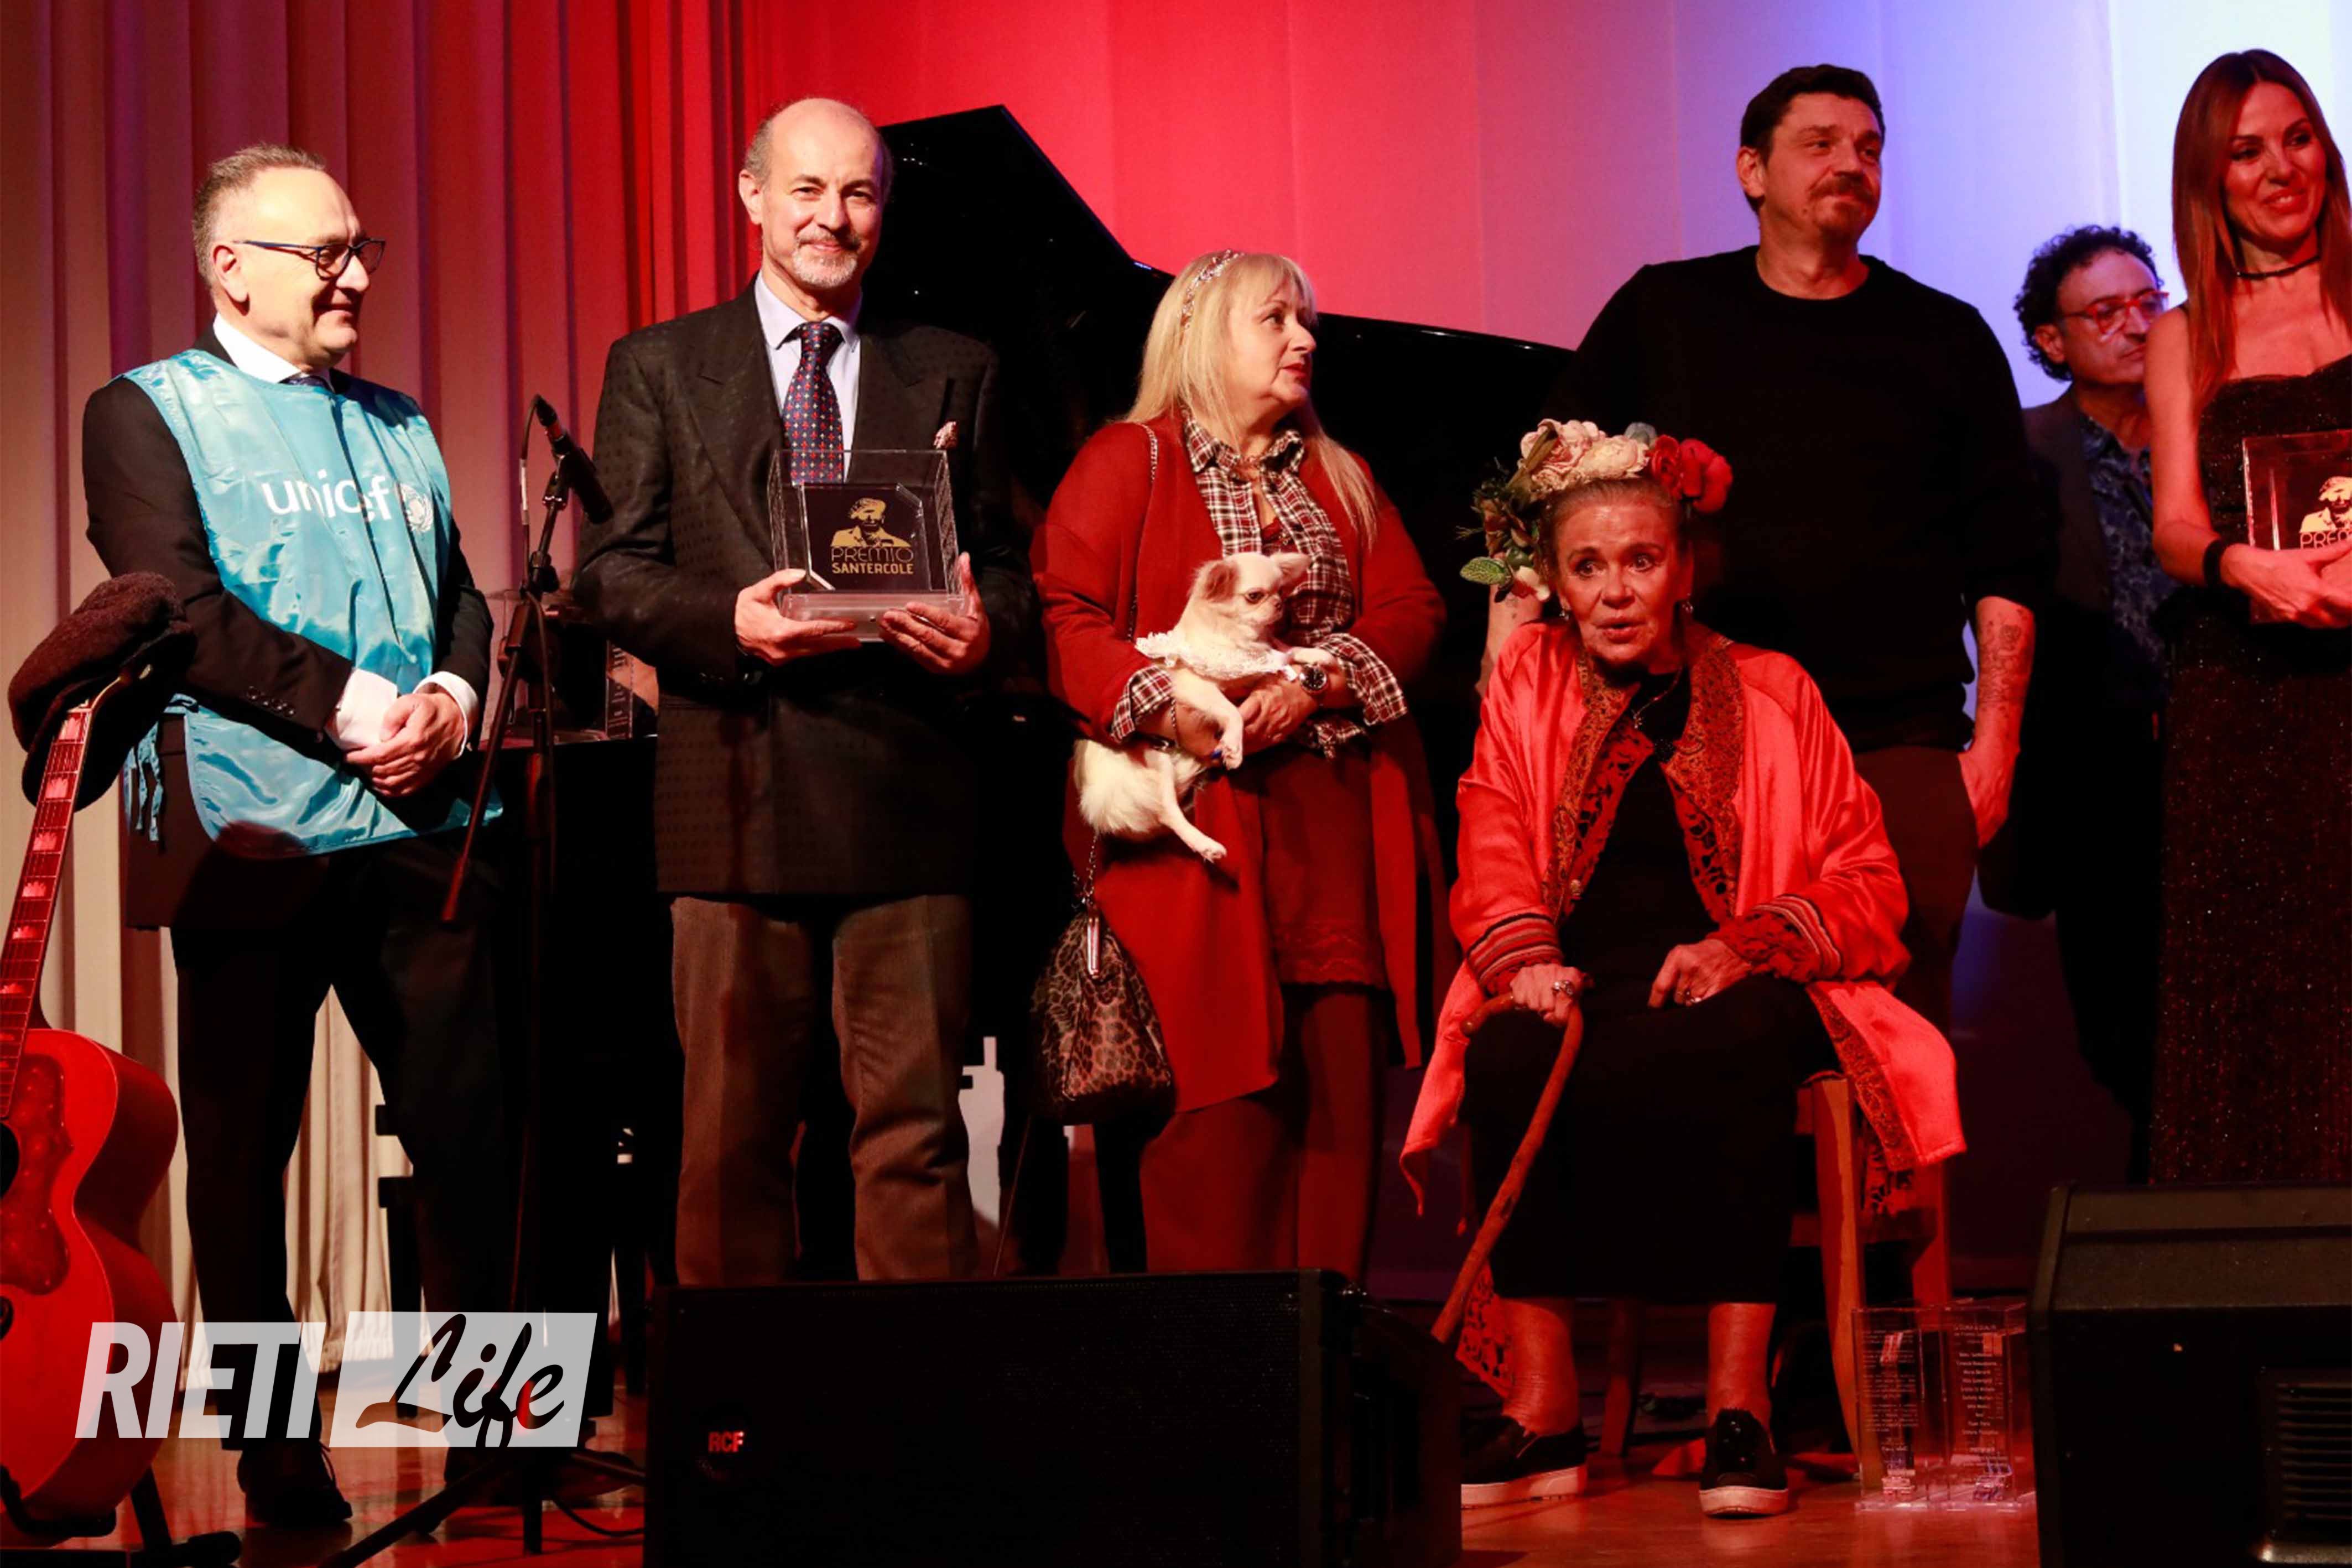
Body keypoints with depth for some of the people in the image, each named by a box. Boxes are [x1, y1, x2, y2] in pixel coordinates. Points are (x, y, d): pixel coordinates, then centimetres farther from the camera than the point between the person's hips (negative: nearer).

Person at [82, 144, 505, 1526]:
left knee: (473, 1127, 1)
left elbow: (464, 597, 15)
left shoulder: (399, 427, 20)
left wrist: (454, 701, -7)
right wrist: (346, 703, -16)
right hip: (250, 831, -4)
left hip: (419, 830, 4)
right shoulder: (147, 414, 3)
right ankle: (275, 1457, 12)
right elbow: (177, 605, -10)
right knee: (244, 1149, 3)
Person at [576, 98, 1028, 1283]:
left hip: (905, 794, 1)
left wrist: (984, 627, -12)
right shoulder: (658, 369, 11)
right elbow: (611, 570, 4)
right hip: (739, 796, 0)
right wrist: (728, 619, -16)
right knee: (733, 1131, 5)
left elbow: (1000, 562, 13)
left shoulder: (953, 373, 15)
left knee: (916, 1125, -1)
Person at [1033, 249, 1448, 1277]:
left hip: (1340, 827, 5)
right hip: (1200, 818, -5)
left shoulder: (1342, 478, 22)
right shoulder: (1129, 460, 5)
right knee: (1223, 1088, -9)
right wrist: (1169, 709, -20)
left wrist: (1316, 679, -9)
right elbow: (1063, 611, -7)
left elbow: (1411, 610, 10)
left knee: (1341, 1086, 0)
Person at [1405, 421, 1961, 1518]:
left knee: (1725, 1059, -37)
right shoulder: (1527, 683, 16)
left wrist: (1747, 947, -12)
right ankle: (1542, 1410, -30)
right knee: (1510, 1062, -34)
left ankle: (1738, 1406, -36)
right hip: (1577, 992, 2)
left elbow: (1867, 886, 6)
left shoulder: (1771, 692, 11)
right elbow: (1494, 862, 8)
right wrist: (1528, 963, -14)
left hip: (1734, 997, -1)